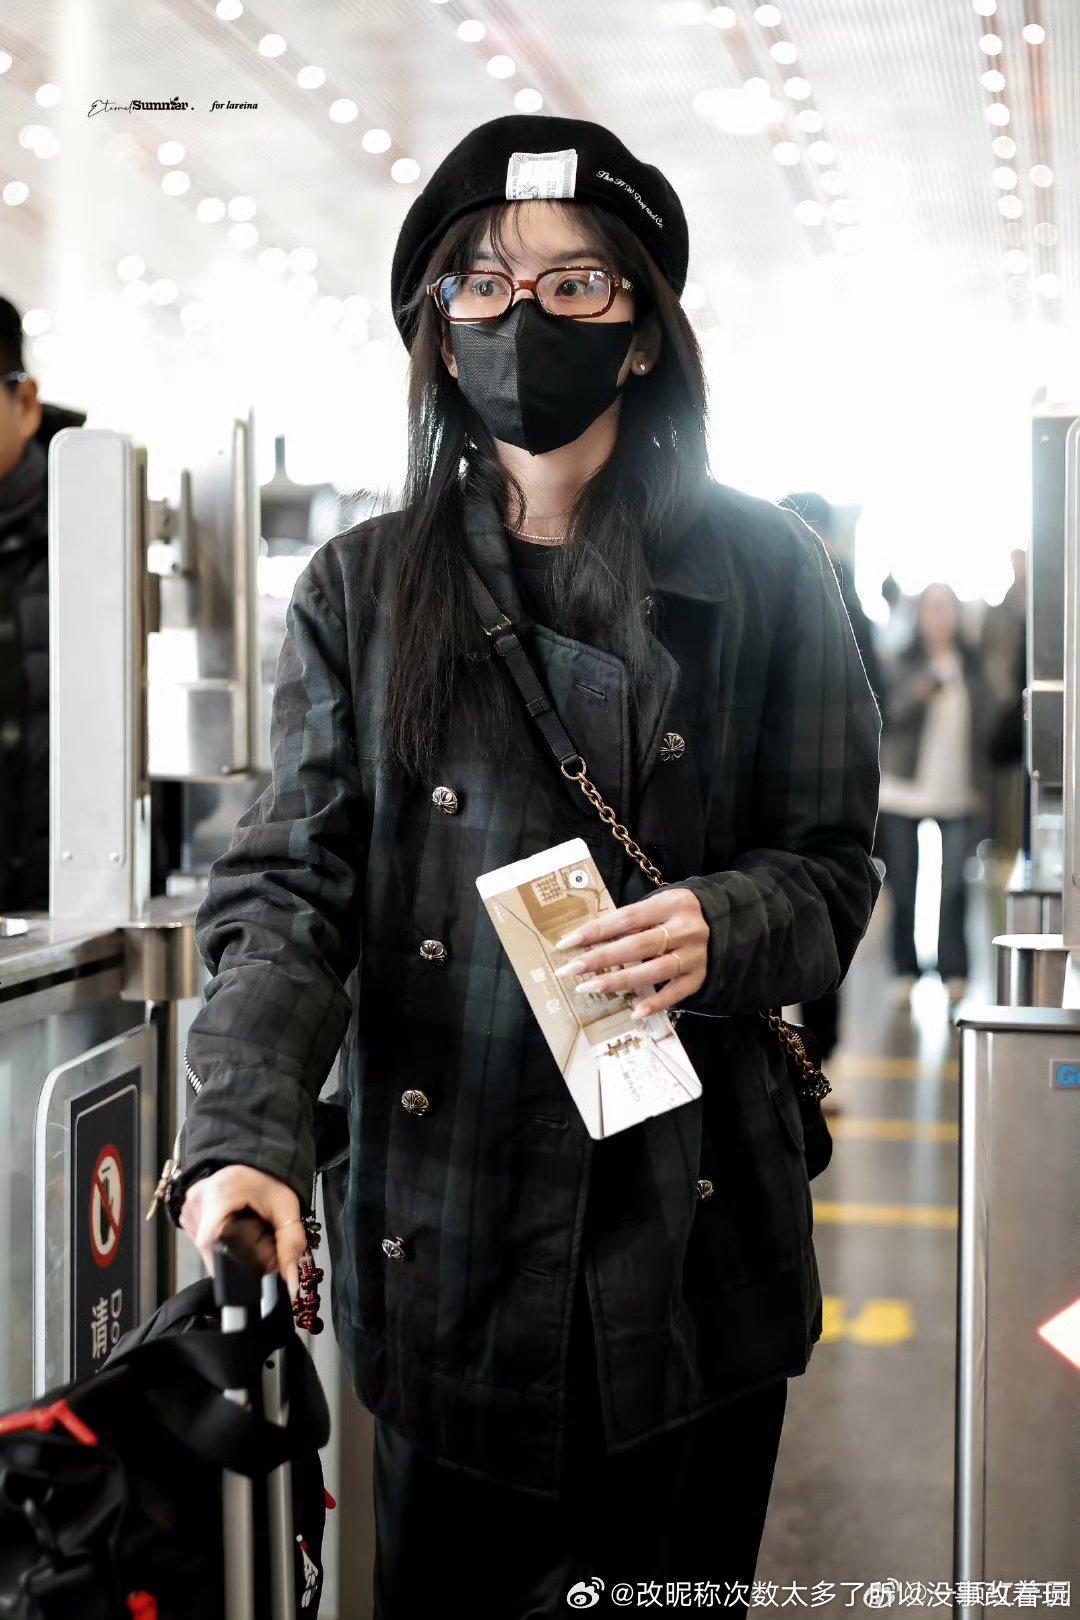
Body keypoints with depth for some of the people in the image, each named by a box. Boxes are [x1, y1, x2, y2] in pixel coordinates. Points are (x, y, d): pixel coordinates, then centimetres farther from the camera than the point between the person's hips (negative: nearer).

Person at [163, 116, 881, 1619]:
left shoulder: (760, 575, 3)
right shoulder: (361, 590, 5)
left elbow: (830, 866, 7)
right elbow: (288, 887, -3)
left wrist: (725, 931, -17)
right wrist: (244, 1134, -19)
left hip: (691, 1224, 0)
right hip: (443, 1242, 1)